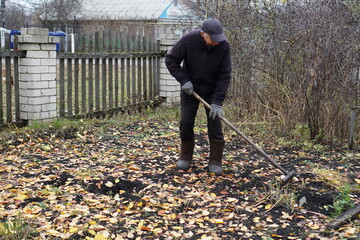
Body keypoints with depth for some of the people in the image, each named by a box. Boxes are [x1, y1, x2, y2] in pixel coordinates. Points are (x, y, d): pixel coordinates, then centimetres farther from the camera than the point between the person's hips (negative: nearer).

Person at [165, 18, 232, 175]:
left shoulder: (223, 46, -21)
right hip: (190, 89, 0)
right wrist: (183, 79, -19)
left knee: (215, 124, -4)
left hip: (212, 90, 0)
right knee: (186, 123, 2)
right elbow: (170, 59, -10)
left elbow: (224, 75, -17)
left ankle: (215, 162, 5)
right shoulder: (188, 40, -23)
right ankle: (185, 157, 20)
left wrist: (217, 102, -22)